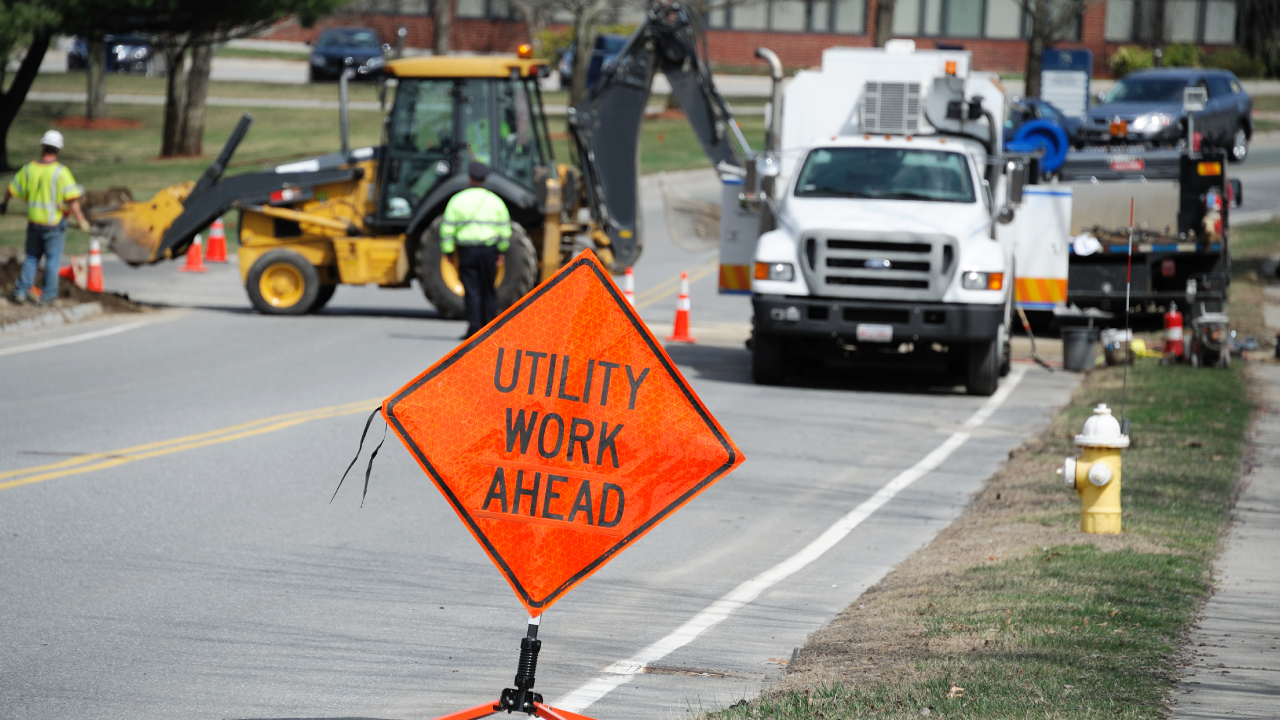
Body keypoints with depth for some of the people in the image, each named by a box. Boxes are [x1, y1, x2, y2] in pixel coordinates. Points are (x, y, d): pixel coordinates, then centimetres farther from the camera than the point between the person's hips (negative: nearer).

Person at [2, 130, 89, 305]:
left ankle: (22, 291, 13)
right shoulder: (61, 172, -15)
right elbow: (72, 199, -19)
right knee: (52, 259, 9)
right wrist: (81, 220, -12)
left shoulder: (28, 169, -3)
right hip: (54, 223, -3)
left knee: (32, 257, 17)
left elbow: (11, 190, 8)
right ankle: (48, 294, 11)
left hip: (34, 222, 3)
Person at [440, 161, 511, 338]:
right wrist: (501, 251, 15)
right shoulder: (495, 201, 4)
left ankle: (474, 328, -6)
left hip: (466, 250, -1)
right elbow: (505, 229, 7)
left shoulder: (457, 200, 0)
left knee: (471, 290, 0)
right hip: (488, 249, 1)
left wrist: (448, 252, 4)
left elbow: (447, 229, -2)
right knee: (488, 289, 11)